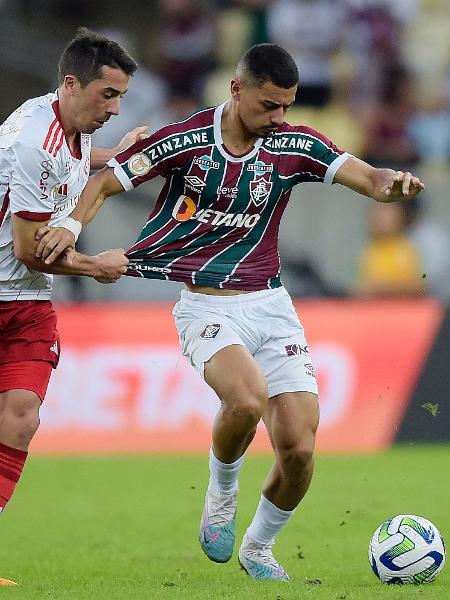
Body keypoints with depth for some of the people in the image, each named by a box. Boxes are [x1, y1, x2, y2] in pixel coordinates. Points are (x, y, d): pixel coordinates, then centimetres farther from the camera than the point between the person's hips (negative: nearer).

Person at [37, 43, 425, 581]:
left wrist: (389, 183, -31)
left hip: (270, 302, 4)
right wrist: (72, 226, -19)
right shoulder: (186, 140, -8)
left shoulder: (293, 145, 0)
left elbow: (367, 178, -7)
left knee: (299, 450, -5)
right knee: (247, 398, -33)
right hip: (207, 306, -4)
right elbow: (105, 181, -1)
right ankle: (221, 496, -1)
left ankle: (258, 547, 24)